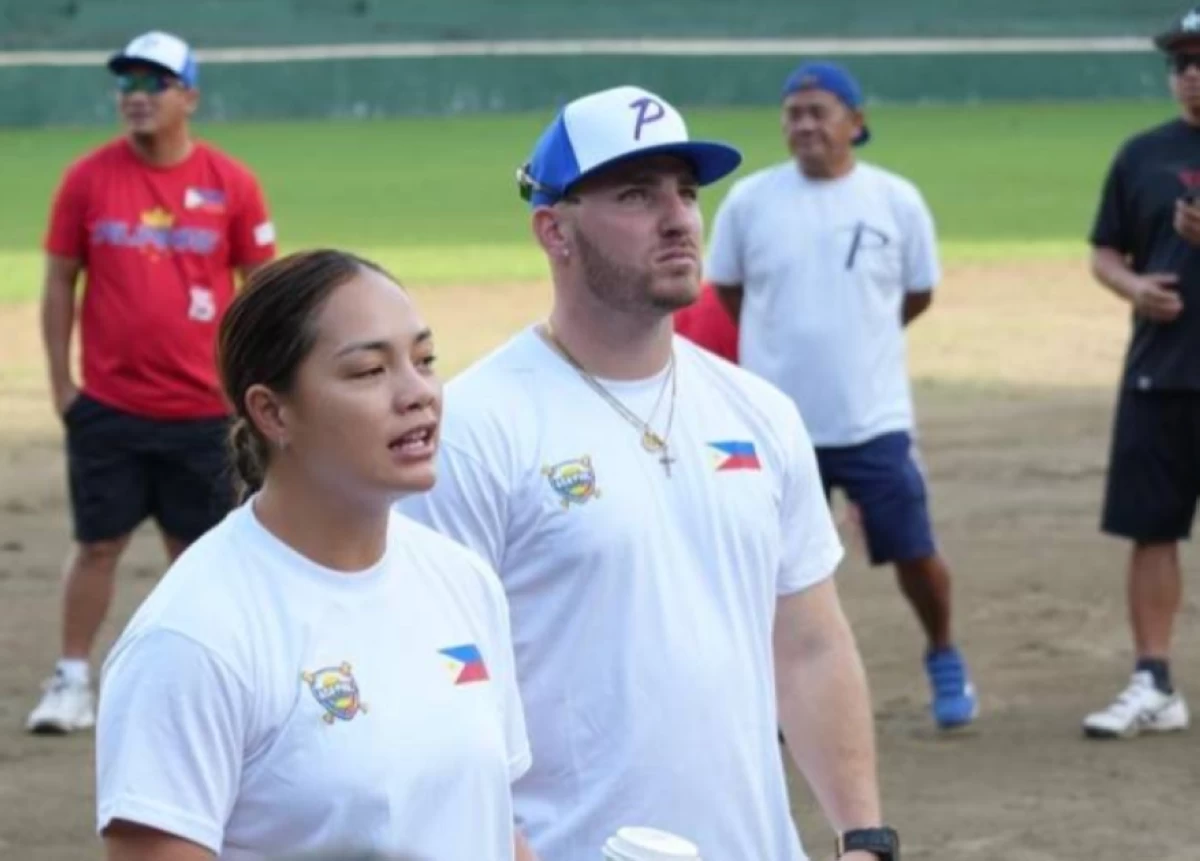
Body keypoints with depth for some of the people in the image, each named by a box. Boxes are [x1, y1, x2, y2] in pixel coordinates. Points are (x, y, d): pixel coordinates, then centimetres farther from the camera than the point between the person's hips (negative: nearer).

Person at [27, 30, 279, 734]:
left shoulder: (230, 183, -1)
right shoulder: (89, 179, 0)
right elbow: (59, 283, 5)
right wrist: (62, 385, 1)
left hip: (202, 411, 0)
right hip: (108, 407, 0)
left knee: (197, 550, 7)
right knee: (98, 544, 2)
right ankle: (73, 682, 9)